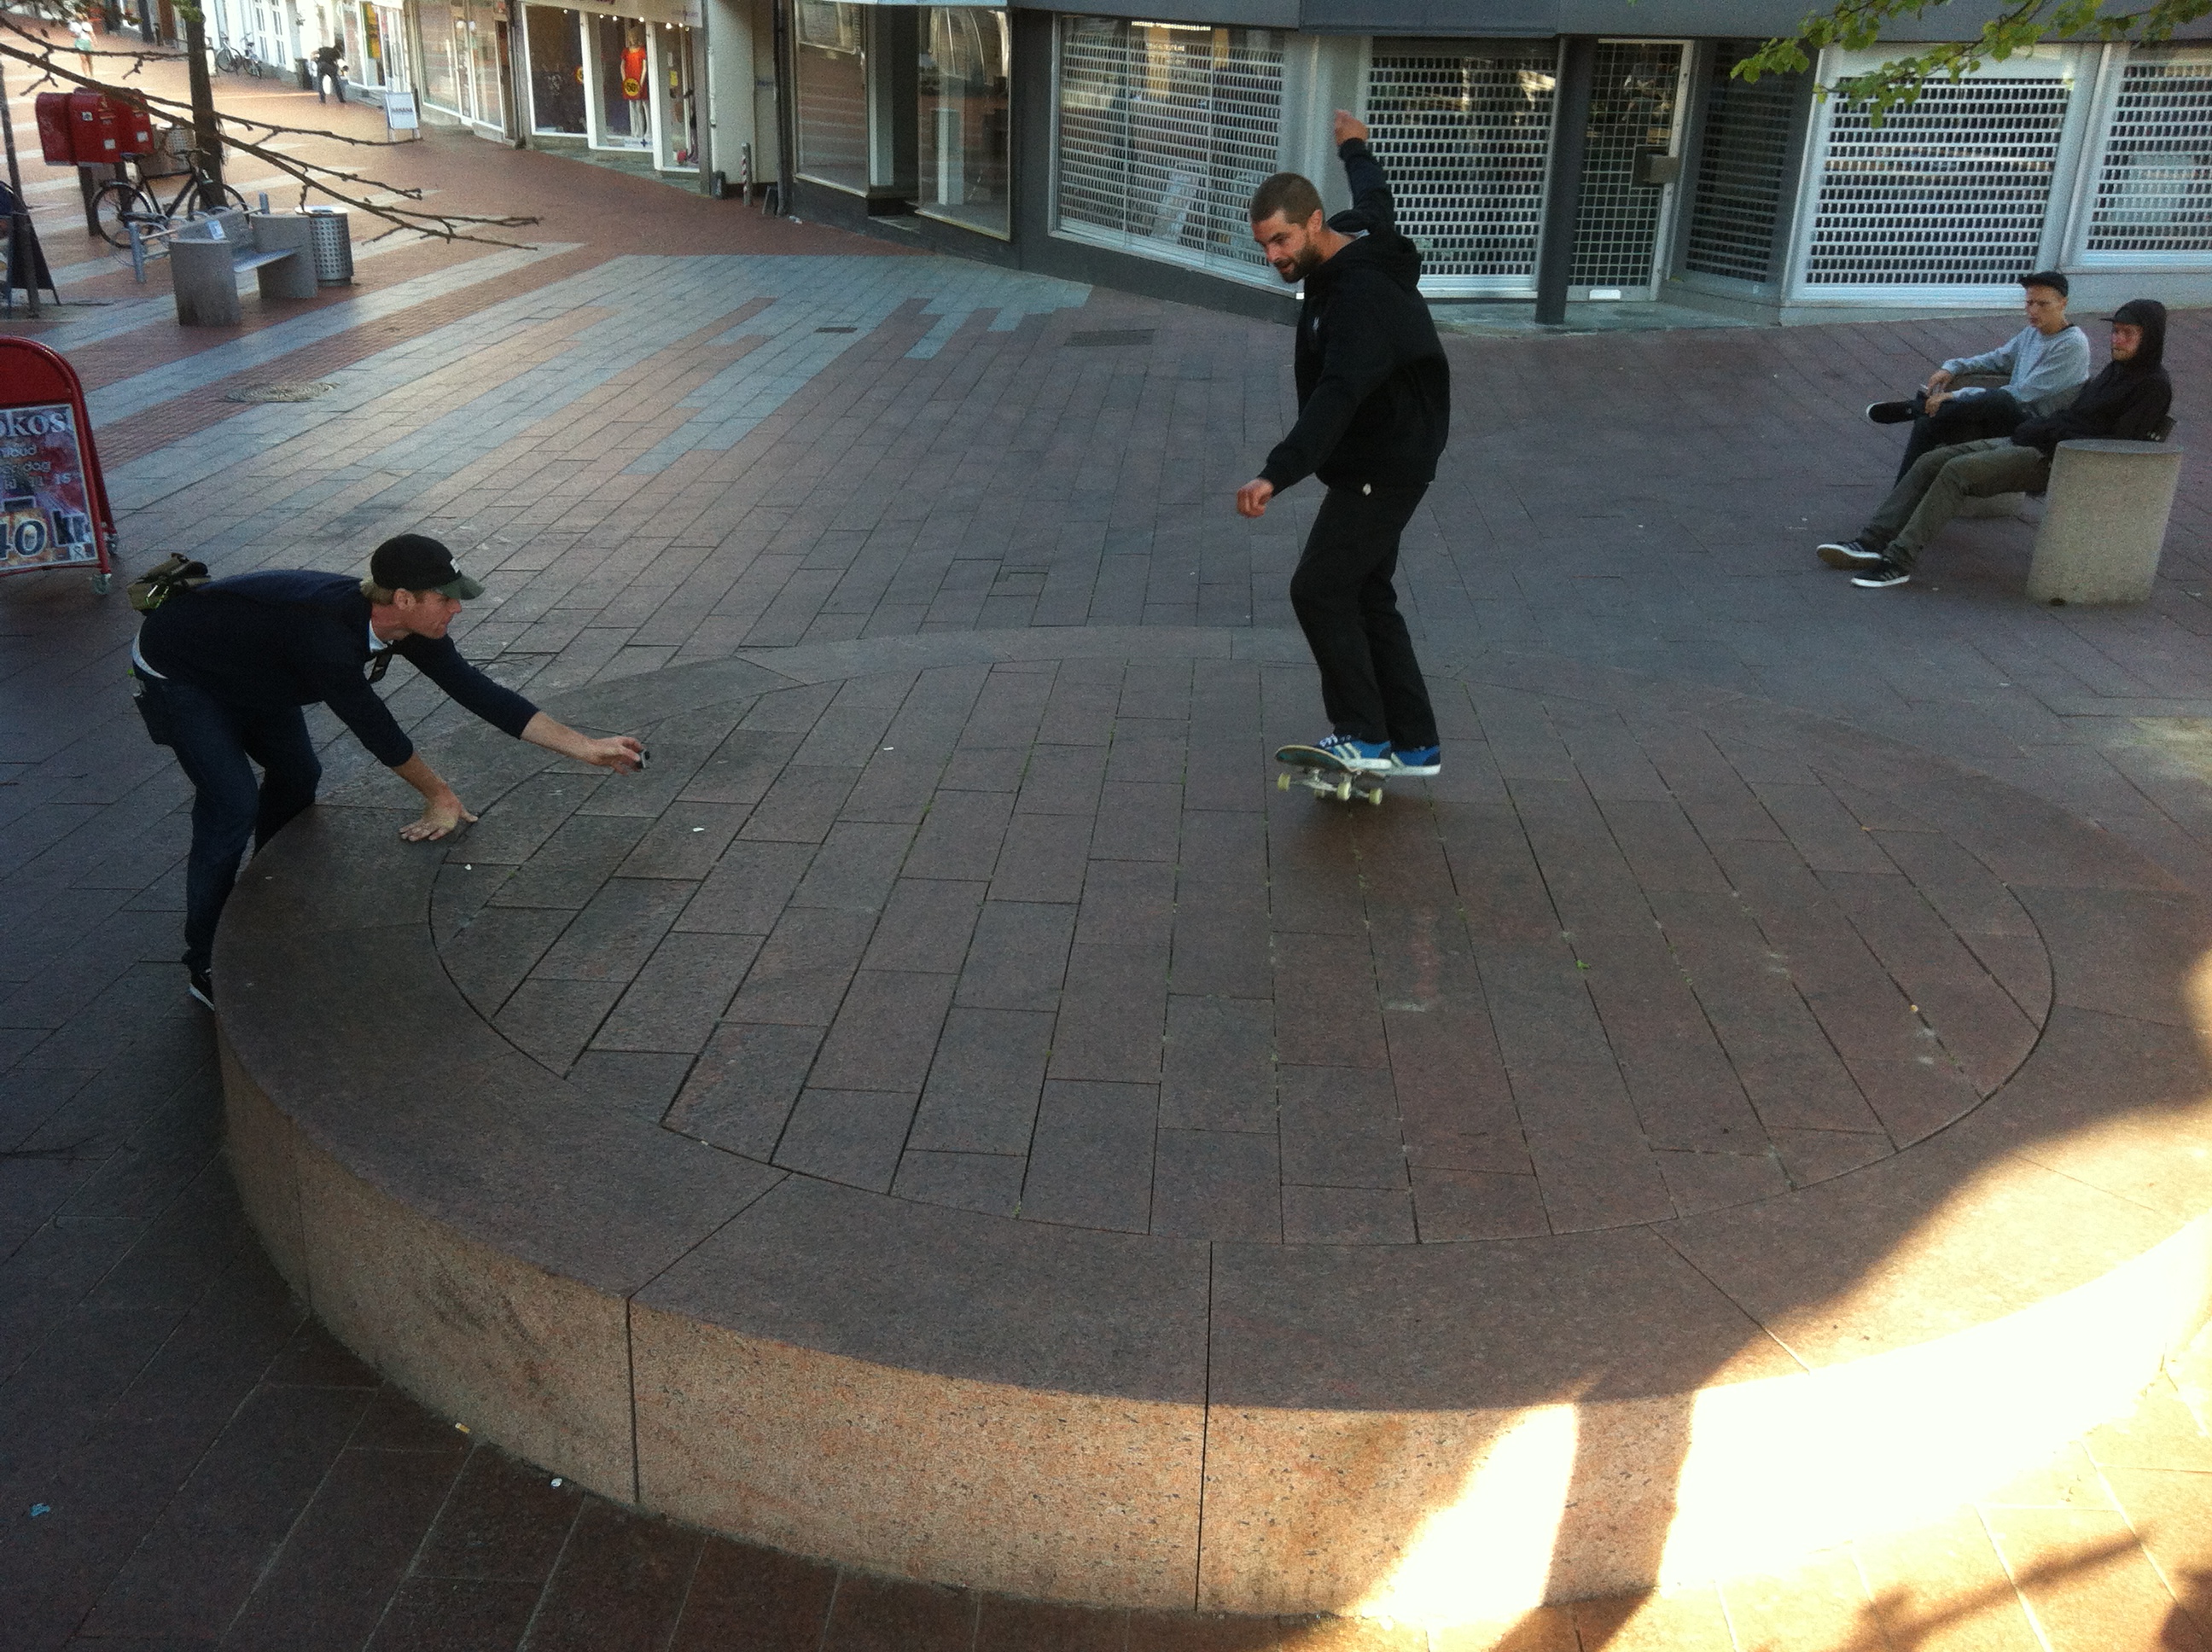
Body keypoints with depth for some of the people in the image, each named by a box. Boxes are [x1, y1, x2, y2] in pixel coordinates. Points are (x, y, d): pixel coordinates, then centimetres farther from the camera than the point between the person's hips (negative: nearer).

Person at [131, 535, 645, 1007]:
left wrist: (587, 748, -16)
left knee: (297, 775, 14)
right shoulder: (326, 633, -41)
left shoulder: (406, 625, -16)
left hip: (250, 673, 9)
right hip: (176, 672, -9)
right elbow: (372, 726, -29)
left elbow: (478, 691, -13)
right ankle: (207, 967, 1)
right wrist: (438, 795, -14)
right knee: (233, 806, -14)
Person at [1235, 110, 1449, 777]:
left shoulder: (1364, 296, -28)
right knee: (1364, 596, 12)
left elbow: (1336, 397, -41)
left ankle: (1364, 737, -5)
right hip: (1370, 464, 11)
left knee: (1319, 589, -12)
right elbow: (1375, 201, 27)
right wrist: (1354, 148, 47)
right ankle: (1414, 745, 17)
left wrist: (1277, 474, -53)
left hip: (1387, 466, -11)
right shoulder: (1354, 243, 2)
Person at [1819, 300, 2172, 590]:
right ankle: (1872, 542, -14)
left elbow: (2120, 445, -14)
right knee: (1931, 462, -5)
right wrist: (2030, 430, 12)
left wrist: (2048, 436, -14)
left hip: (2054, 460, -9)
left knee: (1956, 471, -27)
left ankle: (1899, 561, -30)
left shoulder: (2153, 386, -5)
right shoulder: (2117, 370, 23)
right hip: (2030, 442, 9)